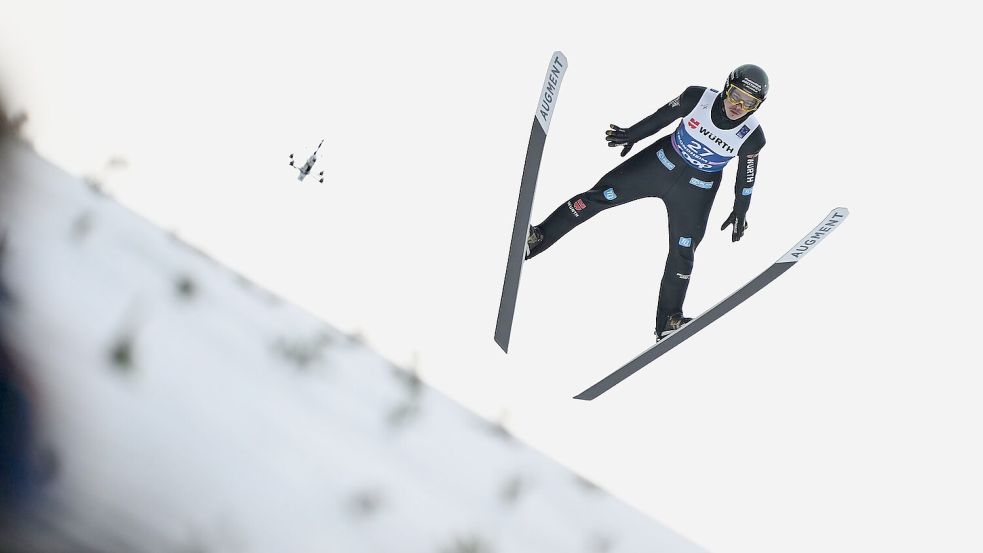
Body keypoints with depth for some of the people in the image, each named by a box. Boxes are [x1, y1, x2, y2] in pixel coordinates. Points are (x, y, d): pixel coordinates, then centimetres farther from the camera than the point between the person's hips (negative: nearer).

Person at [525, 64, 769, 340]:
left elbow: (746, 175, -2)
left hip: (695, 191, -1)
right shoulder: (697, 97, -20)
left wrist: (740, 211, 8)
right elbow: (663, 116, -3)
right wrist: (631, 135, 10)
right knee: (601, 195, -4)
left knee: (682, 253, 2)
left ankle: (668, 320, 15)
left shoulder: (752, 136, -19)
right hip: (661, 162, 1)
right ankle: (538, 237, 5)